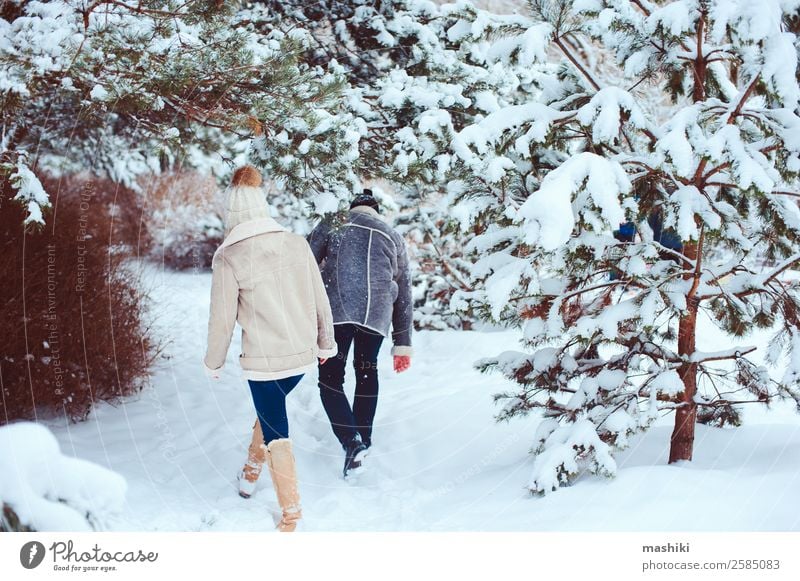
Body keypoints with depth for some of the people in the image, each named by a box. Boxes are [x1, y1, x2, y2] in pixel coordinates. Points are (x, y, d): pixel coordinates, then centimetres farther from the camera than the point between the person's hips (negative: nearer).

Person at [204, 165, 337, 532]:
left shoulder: (228, 258, -13)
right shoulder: (297, 244, -2)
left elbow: (223, 319, -8)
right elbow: (320, 301, 4)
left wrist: (213, 363, 8)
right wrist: (325, 343, 20)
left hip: (263, 360, -5)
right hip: (302, 354, 5)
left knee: (276, 432, 9)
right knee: (269, 411, 29)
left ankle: (291, 512, 16)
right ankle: (252, 472, 44)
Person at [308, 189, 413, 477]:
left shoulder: (331, 226, 18)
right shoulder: (393, 237, 24)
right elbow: (404, 293, 23)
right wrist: (403, 344, 25)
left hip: (335, 309, -2)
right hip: (377, 315, 3)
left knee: (330, 378, 4)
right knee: (367, 372, 22)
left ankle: (352, 441, -14)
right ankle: (364, 439, 27)